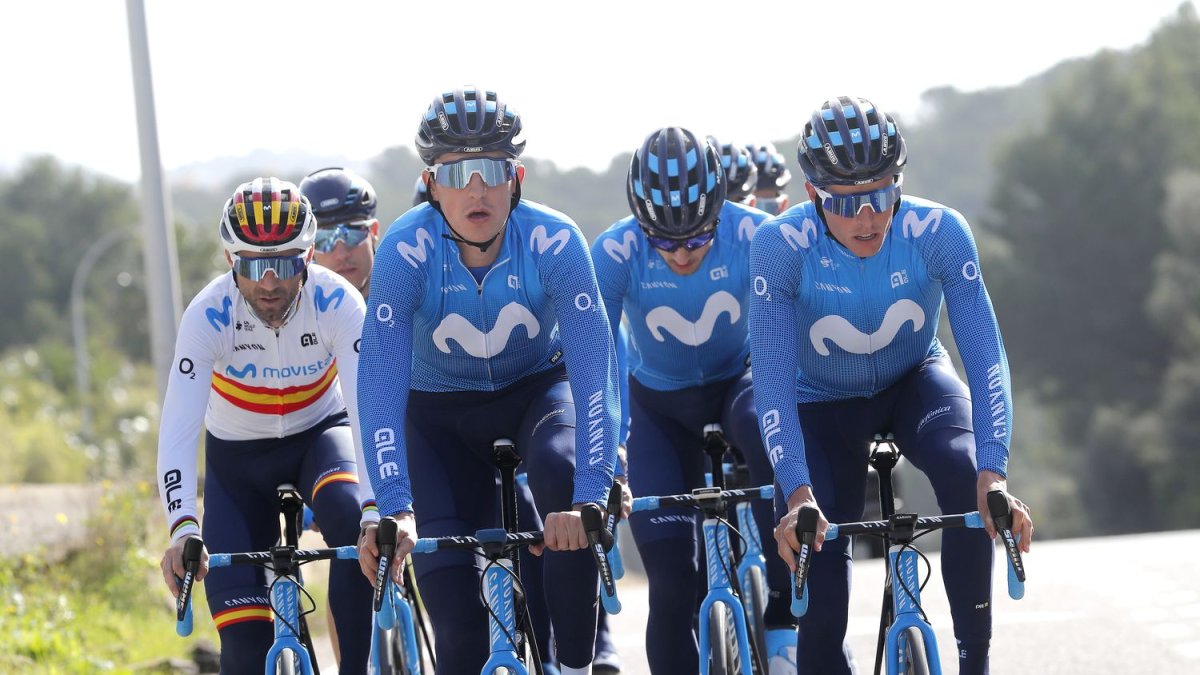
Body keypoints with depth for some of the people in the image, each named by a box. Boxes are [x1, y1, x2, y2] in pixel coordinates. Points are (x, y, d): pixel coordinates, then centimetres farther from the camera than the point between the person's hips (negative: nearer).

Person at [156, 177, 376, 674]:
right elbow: (177, 431, -35)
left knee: (353, 524, -35)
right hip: (238, 454, 0)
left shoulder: (336, 302, -27)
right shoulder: (208, 316, -28)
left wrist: (378, 511, -52)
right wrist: (182, 531, -50)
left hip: (320, 433, 0)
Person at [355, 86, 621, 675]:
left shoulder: (554, 242, -28)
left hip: (536, 389, 0)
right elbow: (380, 381, -34)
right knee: (456, 615, -15)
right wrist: (394, 510, -45)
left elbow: (593, 369, -34)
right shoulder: (405, 250, -28)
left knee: (561, 475, -34)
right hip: (441, 411, 0)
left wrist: (589, 497, -46)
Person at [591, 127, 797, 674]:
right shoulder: (615, 252, -26)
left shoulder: (754, 235, -27)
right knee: (673, 582, -8)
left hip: (739, 380, -1)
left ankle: (783, 619, -24)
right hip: (660, 403, 1)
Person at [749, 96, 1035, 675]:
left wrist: (993, 476, -46)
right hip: (824, 404, 0)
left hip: (915, 382, 0)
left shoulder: (938, 232, -29)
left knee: (965, 472, -31)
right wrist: (799, 495, -46)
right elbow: (773, 379, -33)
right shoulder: (780, 246, -30)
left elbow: (985, 355, -33)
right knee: (819, 565, -14)